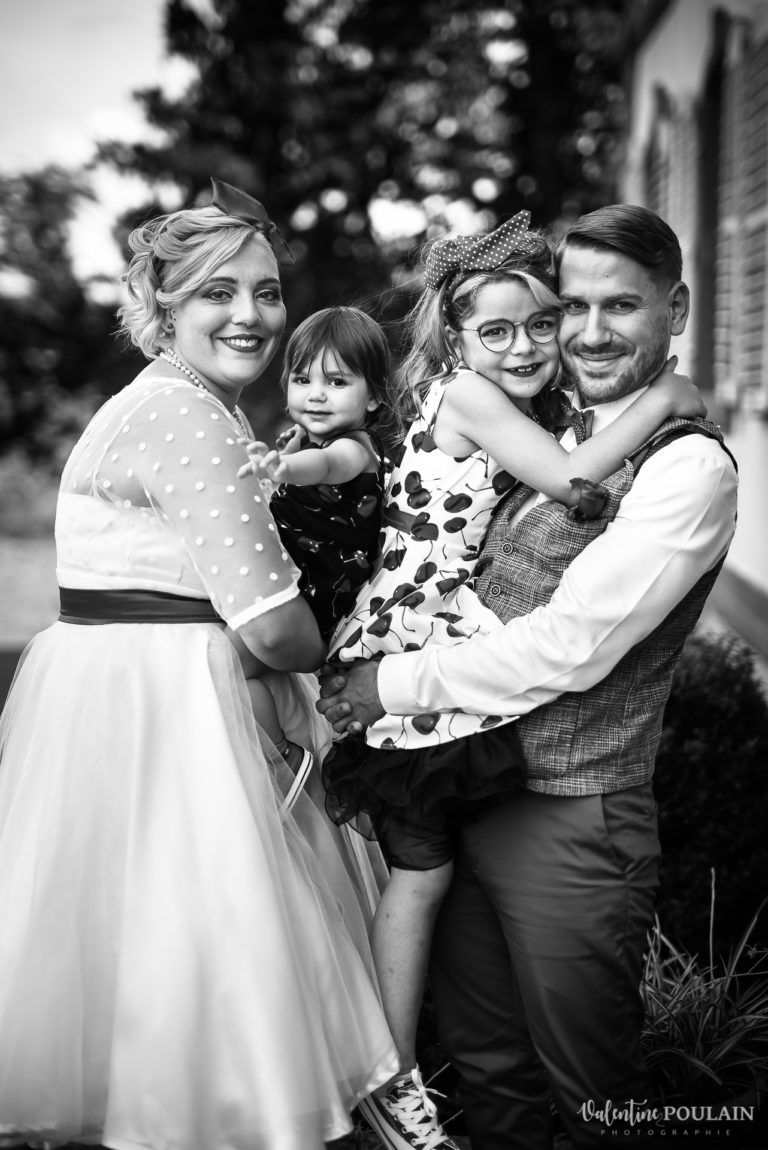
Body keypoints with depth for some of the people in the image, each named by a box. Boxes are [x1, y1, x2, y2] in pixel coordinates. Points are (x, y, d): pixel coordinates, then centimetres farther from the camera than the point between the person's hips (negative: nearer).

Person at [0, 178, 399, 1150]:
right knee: (181, 945, 1)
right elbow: (275, 627, -20)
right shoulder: (184, 415, -17)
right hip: (151, 709, -10)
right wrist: (328, 651, 0)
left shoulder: (195, 410, 15)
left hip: (119, 692, 10)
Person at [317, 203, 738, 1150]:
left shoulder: (689, 465, -14)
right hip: (466, 799, 7)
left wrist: (388, 684, -15)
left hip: (571, 824, -7)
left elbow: (571, 646, -21)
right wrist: (341, 700, -1)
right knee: (485, 1069, 21)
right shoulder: (547, 442, 10)